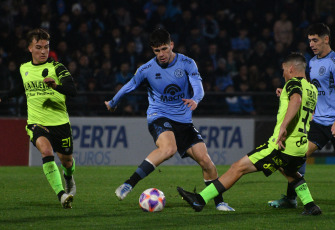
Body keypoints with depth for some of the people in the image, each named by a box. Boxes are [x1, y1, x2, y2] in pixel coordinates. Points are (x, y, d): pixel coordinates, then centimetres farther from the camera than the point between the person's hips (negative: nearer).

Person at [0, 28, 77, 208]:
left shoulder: (56, 67, -7)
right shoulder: (24, 68, 6)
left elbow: (73, 91, -21)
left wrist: (56, 86, -39)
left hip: (60, 122, -1)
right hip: (36, 124, 1)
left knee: (66, 161, 12)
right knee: (46, 151, -27)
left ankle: (68, 178, 51)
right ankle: (61, 195, -33)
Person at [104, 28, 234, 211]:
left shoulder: (187, 63, -3)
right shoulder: (147, 69, -2)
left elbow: (198, 87, -17)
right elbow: (128, 87, 14)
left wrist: (195, 100, -39)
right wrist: (112, 104, 28)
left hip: (184, 120, 3)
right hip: (159, 117, -3)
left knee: (205, 159, -8)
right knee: (168, 148, -35)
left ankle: (219, 202, 11)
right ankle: (128, 184, -37)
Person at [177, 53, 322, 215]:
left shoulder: (294, 83, -7)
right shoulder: (312, 89, 18)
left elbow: (296, 100, -30)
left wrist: (283, 126, -38)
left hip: (282, 145, -8)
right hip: (302, 147, 8)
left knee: (238, 168, -5)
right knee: (290, 173, 40)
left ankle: (201, 199, -7)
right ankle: (310, 206, 29)